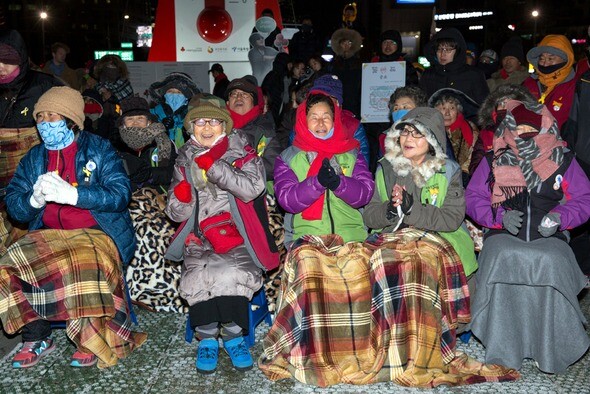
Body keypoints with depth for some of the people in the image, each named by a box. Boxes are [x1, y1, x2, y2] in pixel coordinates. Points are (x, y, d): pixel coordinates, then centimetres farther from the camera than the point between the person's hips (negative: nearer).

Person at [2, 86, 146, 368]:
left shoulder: (99, 149, 1)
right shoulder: (33, 158, 15)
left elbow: (120, 194, -11)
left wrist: (71, 194, -22)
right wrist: (35, 199, -16)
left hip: (95, 232, -5)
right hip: (48, 235, 5)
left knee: (84, 269, -34)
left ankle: (91, 340, -11)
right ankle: (37, 338, -2)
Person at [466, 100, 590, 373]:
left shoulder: (563, 161, 13)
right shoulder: (494, 161, 12)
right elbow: (472, 198, 10)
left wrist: (559, 217, -7)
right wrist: (501, 217, -7)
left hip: (548, 237, 0)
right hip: (504, 235, 0)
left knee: (551, 262, -34)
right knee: (502, 258, -34)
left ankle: (552, 350, -21)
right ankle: (504, 350, -26)